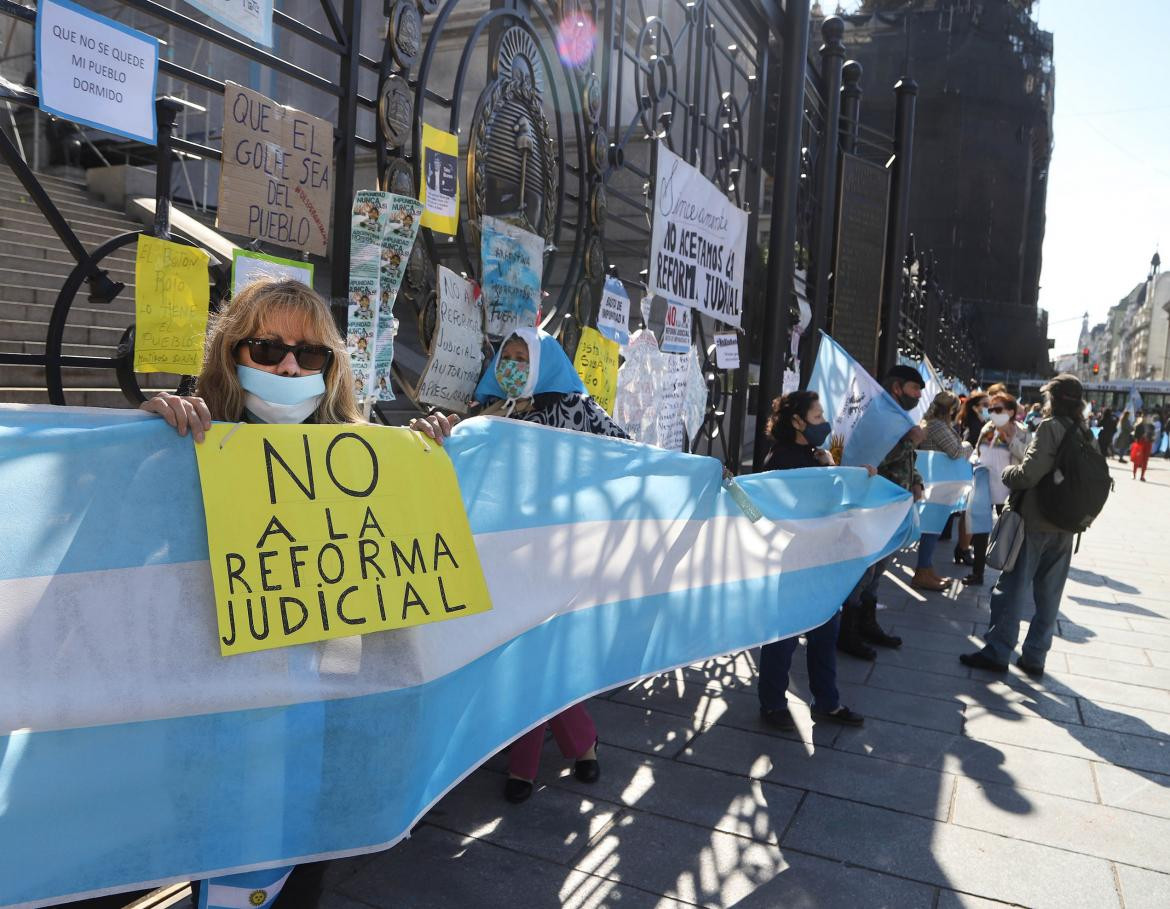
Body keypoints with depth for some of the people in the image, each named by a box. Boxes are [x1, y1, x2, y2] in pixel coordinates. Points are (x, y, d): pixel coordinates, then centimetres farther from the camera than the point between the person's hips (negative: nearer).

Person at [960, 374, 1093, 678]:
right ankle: (1034, 657, 20)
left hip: (1034, 522, -7)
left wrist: (1007, 471, -2)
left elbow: (1029, 474, -20)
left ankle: (997, 652, 6)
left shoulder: (1050, 427, -13)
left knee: (1013, 588, 1)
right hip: (1065, 527, 7)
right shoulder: (1086, 435, 8)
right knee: (1048, 594, 12)